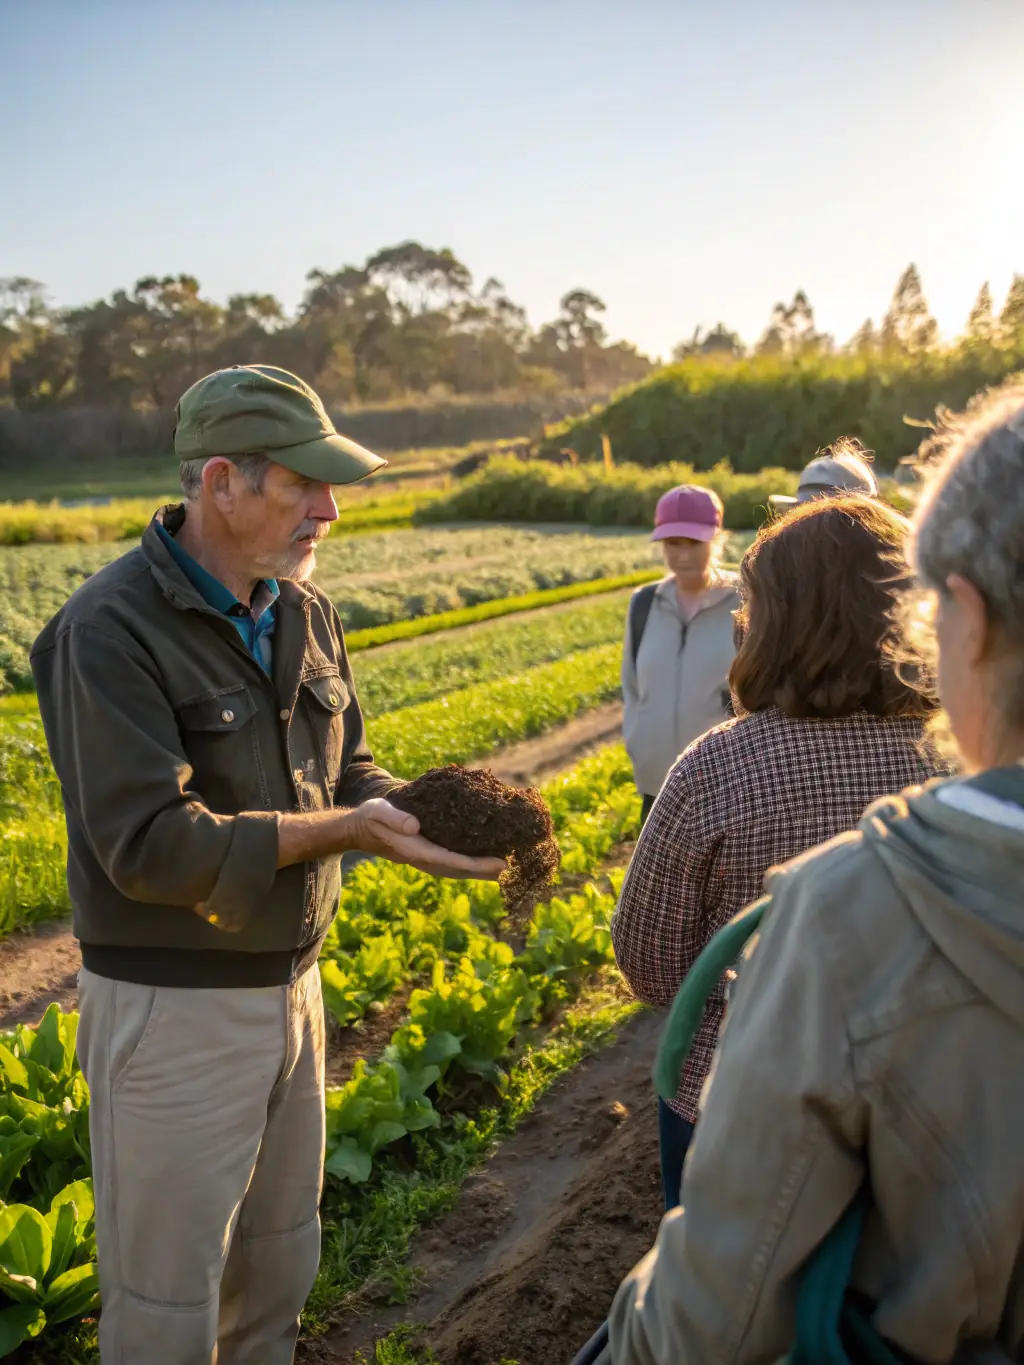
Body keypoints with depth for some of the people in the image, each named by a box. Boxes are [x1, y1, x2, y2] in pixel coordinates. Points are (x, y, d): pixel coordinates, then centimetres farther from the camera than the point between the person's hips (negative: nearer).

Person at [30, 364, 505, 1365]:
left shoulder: (302, 612, 3)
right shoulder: (110, 630, -21)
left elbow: (345, 770, 9)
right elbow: (150, 846, -26)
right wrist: (342, 830, -27)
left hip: (289, 981, 7)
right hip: (170, 1007, -7)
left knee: (278, 1268, 24)